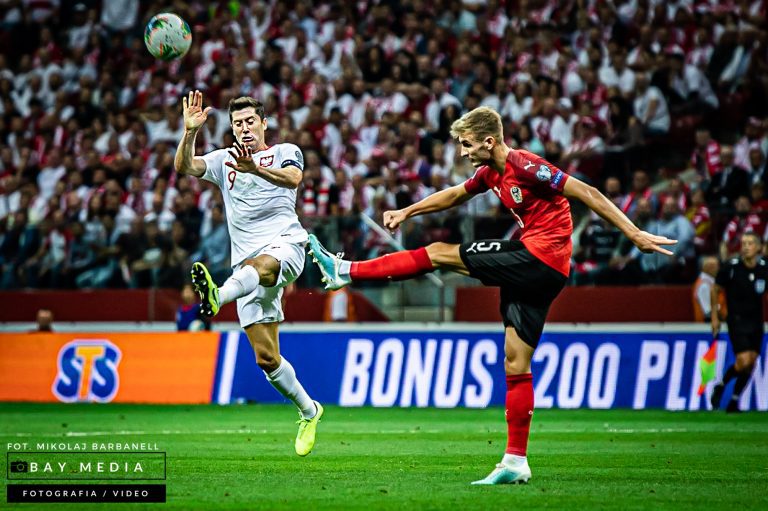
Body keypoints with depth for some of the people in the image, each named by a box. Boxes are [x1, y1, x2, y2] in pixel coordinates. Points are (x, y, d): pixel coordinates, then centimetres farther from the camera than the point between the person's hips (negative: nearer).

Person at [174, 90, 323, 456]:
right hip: (247, 262, 5)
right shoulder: (223, 160, 20)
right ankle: (308, 411, 20)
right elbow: (185, 167, 3)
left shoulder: (285, 152, 9)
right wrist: (190, 132, -15)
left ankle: (217, 296, -74)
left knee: (260, 265, -43)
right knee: (266, 359, 1)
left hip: (285, 244, -4)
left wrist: (255, 168, -33)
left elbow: (293, 178, -14)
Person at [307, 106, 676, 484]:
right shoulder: (491, 172, 13)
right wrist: (407, 212, 31)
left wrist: (634, 235, -17)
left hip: (540, 256, -9)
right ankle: (516, 463, 8)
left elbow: (586, 193, -14)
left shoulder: (525, 166, -14)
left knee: (440, 254, -4)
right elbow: (455, 195, 33)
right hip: (536, 271, 9)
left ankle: (347, 271, 4)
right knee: (516, 364, 7)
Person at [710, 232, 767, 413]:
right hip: (737, 321, -4)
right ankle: (720, 386, 11)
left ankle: (734, 401, 18)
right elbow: (715, 290, 2)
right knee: (744, 362, -15)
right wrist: (714, 317, 2)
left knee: (751, 363, 3)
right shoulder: (731, 268, -11)